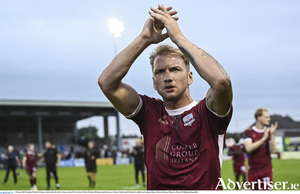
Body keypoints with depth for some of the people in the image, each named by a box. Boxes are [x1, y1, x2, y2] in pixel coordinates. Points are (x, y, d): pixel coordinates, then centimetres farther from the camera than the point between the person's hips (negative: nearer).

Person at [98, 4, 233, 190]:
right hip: (156, 188, 2)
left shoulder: (207, 113, 1)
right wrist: (144, 39, -5)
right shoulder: (149, 112, 10)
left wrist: (178, 36, -12)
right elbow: (107, 82, 1)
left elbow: (221, 81, -19)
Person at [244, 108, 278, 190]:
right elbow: (249, 148, -17)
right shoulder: (248, 132, 0)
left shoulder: (268, 132, 4)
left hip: (266, 170, 0)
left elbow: (273, 150, -6)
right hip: (253, 170, 0)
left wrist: (272, 135, -17)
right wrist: (263, 138, -23)